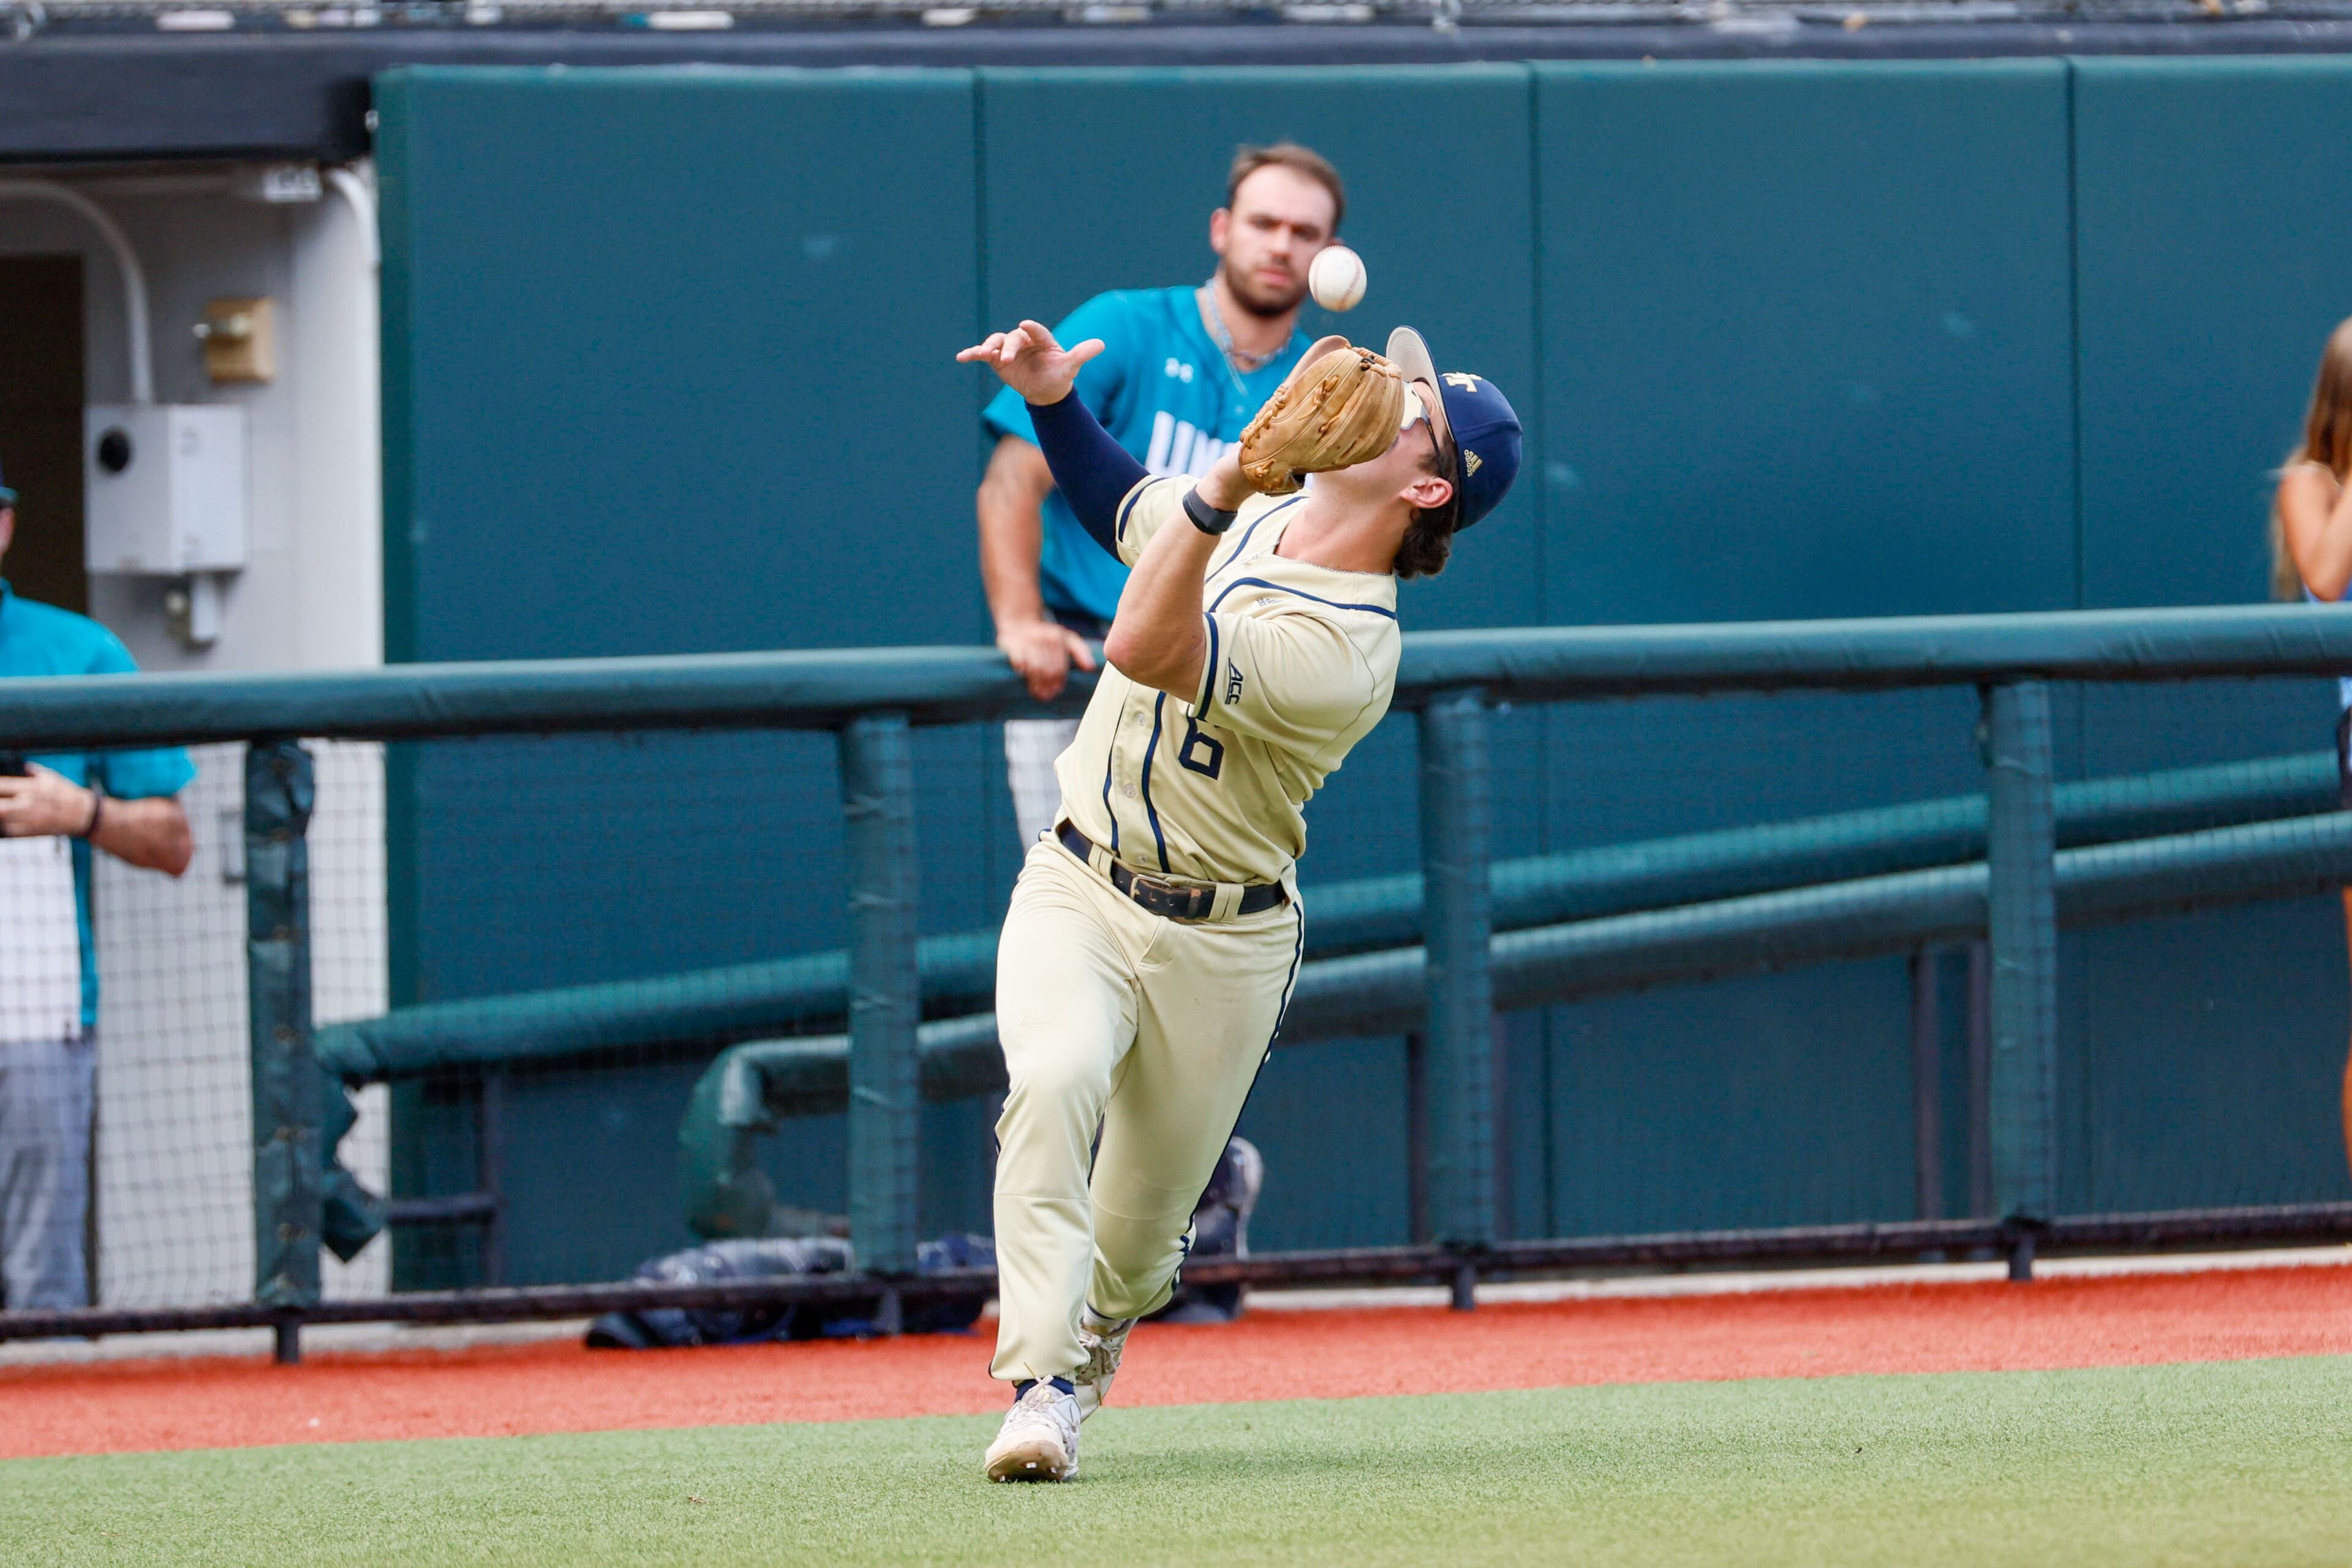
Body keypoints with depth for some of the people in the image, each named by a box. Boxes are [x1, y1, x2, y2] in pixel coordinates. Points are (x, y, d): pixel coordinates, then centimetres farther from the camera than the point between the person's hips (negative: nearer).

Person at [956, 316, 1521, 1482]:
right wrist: (1053, 400, 4)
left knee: (1136, 1242, 7)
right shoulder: (1258, 517, -2)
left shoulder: (1343, 652, -25)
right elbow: (1125, 507, 22)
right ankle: (1042, 1385, -29)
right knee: (1056, 1081, -28)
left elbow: (1145, 647, -38)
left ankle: (1088, 1336, 43)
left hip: (1221, 945, -4)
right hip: (1078, 893, 4)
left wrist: (1230, 478, -47)